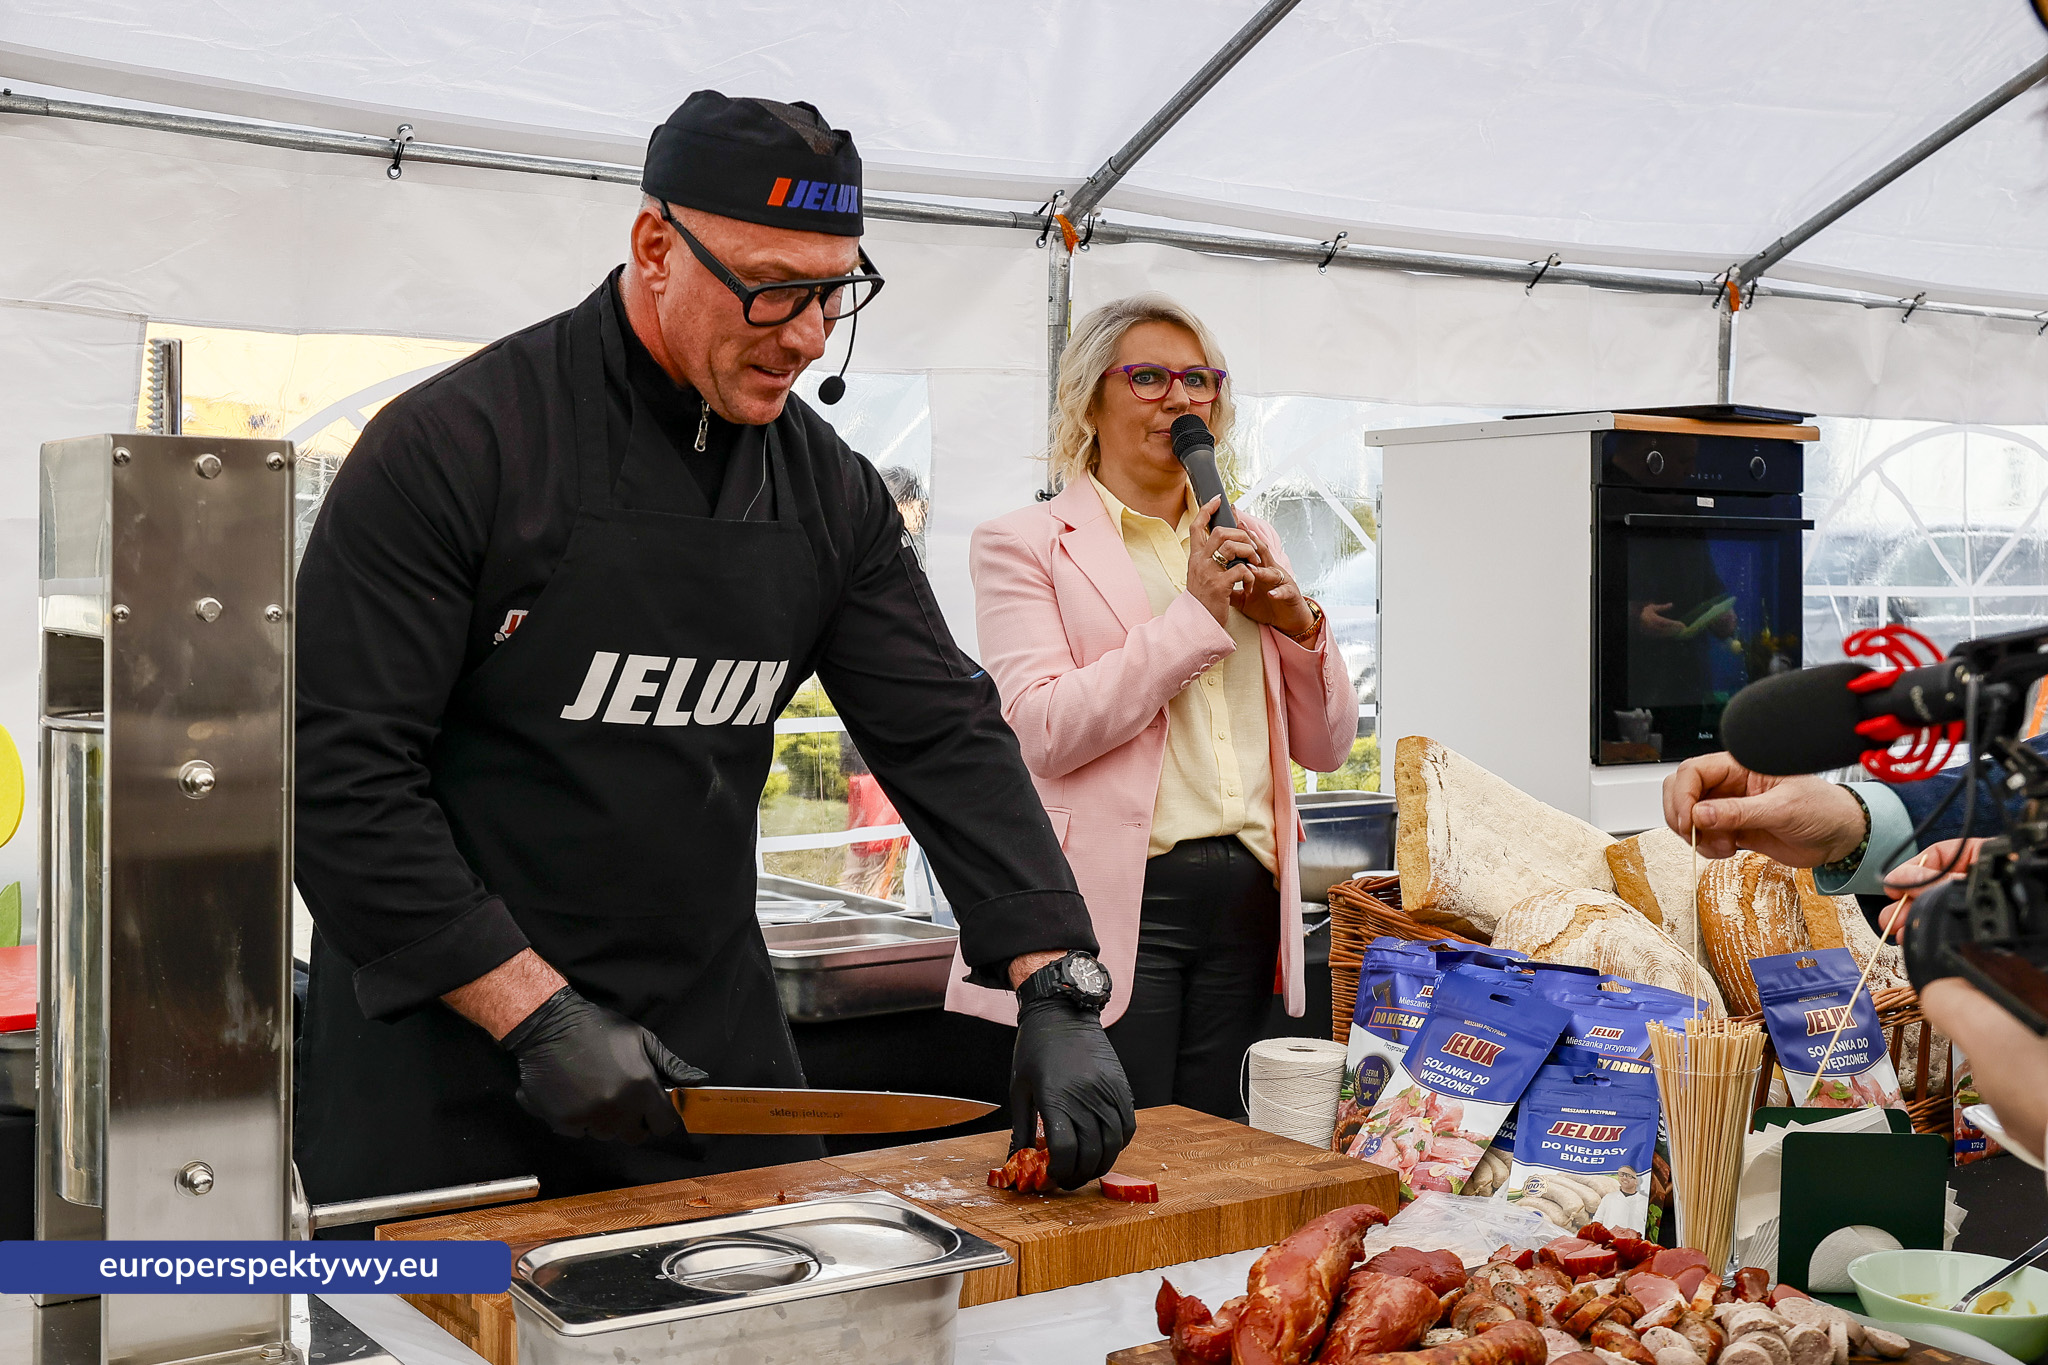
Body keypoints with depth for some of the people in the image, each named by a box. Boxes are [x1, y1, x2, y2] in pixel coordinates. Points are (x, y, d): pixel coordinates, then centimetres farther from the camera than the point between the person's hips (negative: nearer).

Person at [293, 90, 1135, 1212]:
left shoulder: (830, 490, 3)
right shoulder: (455, 445, -14)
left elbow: (946, 738, 0)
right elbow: (340, 772, -17)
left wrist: (1058, 990, -11)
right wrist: (536, 1014, -21)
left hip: (711, 1047, 5)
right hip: (454, 1062, -5)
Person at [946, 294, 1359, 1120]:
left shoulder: (1247, 546, 17)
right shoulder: (1024, 543, 1)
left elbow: (1326, 748, 17)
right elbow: (1043, 732, -14)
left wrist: (1299, 626, -2)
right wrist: (1196, 614, -13)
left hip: (1245, 898, 5)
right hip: (1115, 898, -5)